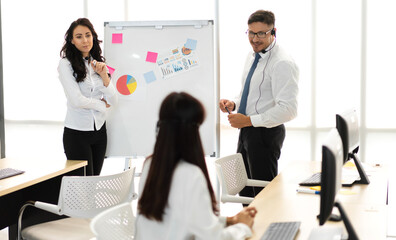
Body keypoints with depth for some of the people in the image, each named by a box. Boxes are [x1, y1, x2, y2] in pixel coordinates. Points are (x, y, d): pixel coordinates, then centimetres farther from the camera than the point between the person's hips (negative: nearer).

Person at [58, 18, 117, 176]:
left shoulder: (98, 63, 8)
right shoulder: (66, 64, -8)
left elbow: (112, 100, 1)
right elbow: (77, 100, -17)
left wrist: (104, 75, -13)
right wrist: (102, 105, -2)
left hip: (99, 130, 5)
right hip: (77, 132, -5)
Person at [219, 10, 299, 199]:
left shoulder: (282, 64, -19)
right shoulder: (252, 56, 10)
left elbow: (288, 110, -26)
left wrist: (249, 120, -23)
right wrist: (233, 104, 2)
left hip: (265, 133, -9)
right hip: (246, 132, 9)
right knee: (245, 192, 18)